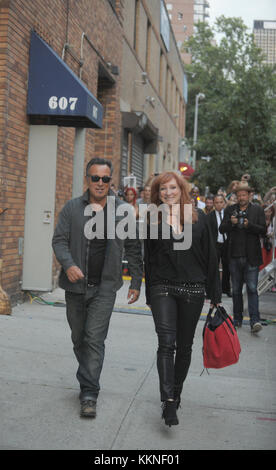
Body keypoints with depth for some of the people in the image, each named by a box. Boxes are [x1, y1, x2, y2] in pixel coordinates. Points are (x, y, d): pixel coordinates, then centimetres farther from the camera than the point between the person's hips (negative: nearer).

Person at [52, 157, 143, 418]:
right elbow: (59, 240, 0)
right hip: (76, 285, 2)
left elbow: (133, 249, 7)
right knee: (79, 339, 13)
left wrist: (136, 282, 6)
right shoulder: (72, 208, 1)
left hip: (105, 286, -2)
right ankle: (88, 381, 33)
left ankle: (89, 393, -4)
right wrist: (68, 264, -19)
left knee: (94, 338, -10)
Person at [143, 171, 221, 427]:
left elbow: (210, 256, 6)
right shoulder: (153, 220, 3)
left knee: (184, 346, 12)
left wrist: (215, 293, 4)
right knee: (166, 343, -13)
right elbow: (148, 259, 7)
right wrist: (150, 296, 6)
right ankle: (169, 402, -13)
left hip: (193, 290, 2)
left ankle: (176, 392, 30)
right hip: (163, 288, -1)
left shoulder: (198, 218, 4)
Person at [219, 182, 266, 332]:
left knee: (252, 289, -9)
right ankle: (237, 320, 21)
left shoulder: (258, 210, 3)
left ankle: (255, 321, -9)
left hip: (251, 257, -3)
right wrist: (231, 223, -17)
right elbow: (221, 229, 3)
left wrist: (249, 225, -20)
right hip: (234, 256, 3)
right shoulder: (230, 210, 9)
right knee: (236, 290, 11)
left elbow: (263, 230, -3)